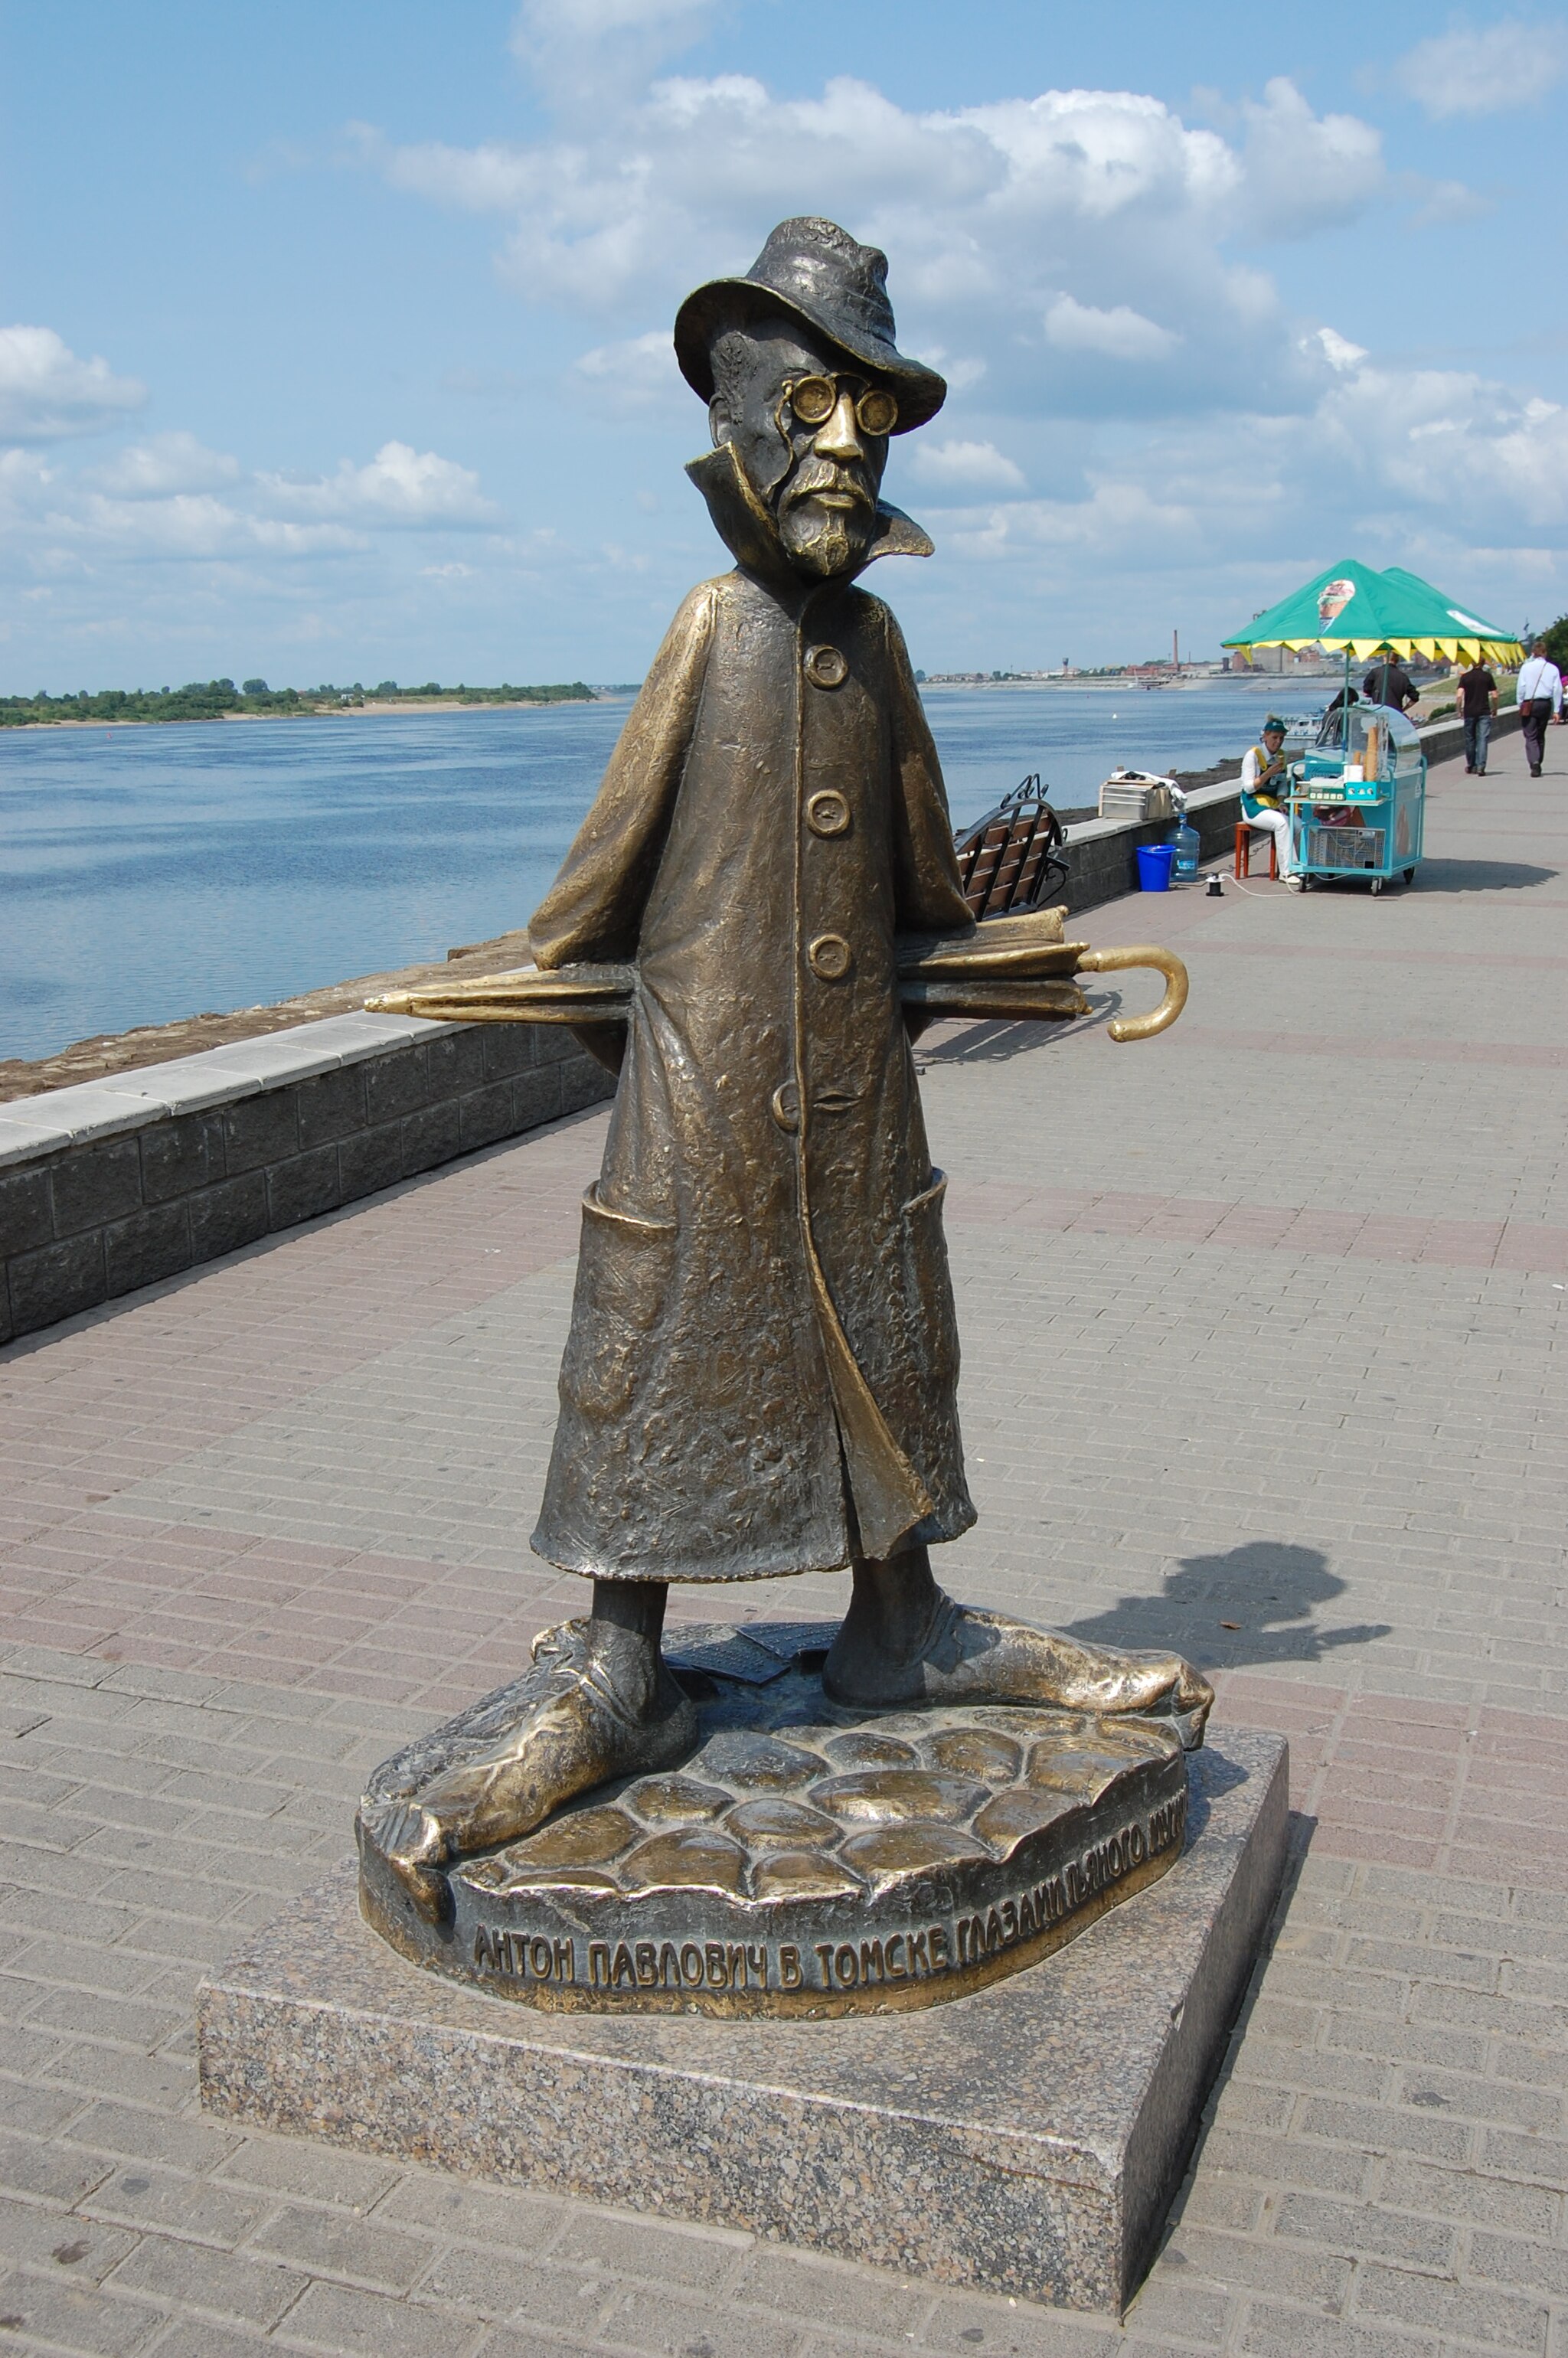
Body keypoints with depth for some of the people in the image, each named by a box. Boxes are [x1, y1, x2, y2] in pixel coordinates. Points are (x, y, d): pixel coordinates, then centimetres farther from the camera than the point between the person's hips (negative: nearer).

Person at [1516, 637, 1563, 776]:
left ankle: (1534, 763, -24)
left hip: (1529, 705, -3)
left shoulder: (1526, 667, -4)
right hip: (1545, 704, 3)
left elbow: (1521, 687, -6)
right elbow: (1557, 690, 1)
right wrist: (1556, 711, 4)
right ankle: (1538, 764, 22)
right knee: (1540, 736, 17)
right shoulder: (1553, 669, 2)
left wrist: (1520, 705, 3)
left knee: (1531, 736, -4)